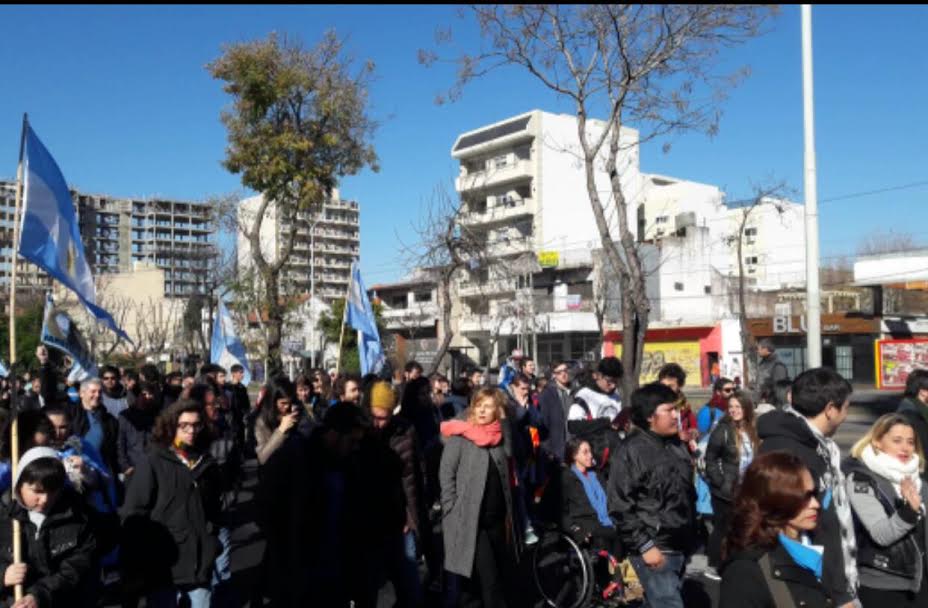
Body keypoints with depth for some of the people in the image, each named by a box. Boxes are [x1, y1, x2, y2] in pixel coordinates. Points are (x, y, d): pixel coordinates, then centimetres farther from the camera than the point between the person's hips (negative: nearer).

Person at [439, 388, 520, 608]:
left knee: (499, 575, 10)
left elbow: (505, 478, 14)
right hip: (469, 519, -5)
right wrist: (454, 512, -12)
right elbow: (446, 475, -7)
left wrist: (508, 514, 11)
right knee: (488, 578, -9)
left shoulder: (500, 437, 9)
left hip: (496, 518, 6)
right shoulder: (459, 437, -6)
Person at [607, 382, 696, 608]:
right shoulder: (631, 450, -15)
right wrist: (645, 546, -18)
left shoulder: (676, 444, 11)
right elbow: (620, 507, -17)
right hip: (654, 548, -8)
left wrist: (691, 537, 20)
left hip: (679, 546, 8)